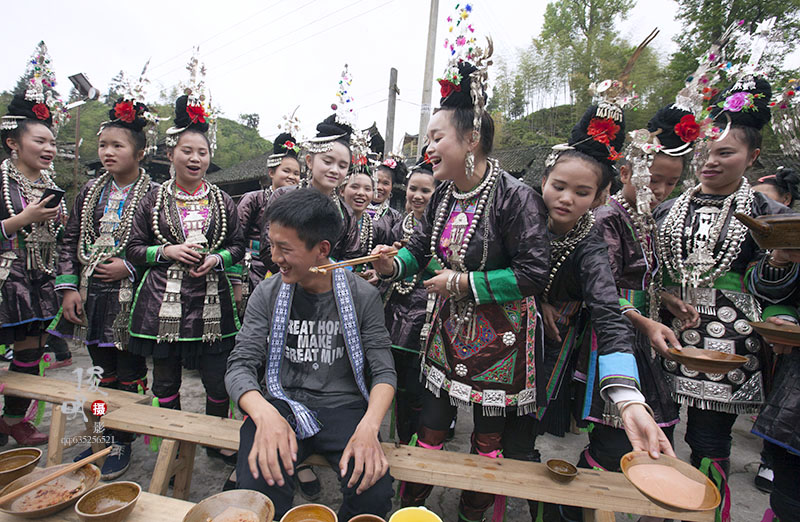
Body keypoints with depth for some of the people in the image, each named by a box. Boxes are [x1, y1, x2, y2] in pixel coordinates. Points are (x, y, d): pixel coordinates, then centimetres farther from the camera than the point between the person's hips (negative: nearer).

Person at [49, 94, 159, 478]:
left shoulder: (153, 195, -7)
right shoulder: (91, 191, 9)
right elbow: (70, 241, 10)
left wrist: (128, 268, -16)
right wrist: (69, 288, 2)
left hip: (132, 298, -5)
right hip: (93, 296, 5)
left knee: (130, 373, 6)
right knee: (102, 370, 18)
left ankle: (123, 443, 23)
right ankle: (103, 436, 35)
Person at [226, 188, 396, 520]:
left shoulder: (362, 296, -3)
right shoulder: (268, 294, 1)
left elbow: (384, 371, -4)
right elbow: (240, 366, -3)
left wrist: (369, 425, -25)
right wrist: (265, 414, -26)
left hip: (343, 406, 0)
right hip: (282, 404, 1)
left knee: (374, 494, -26)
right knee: (258, 491, -29)